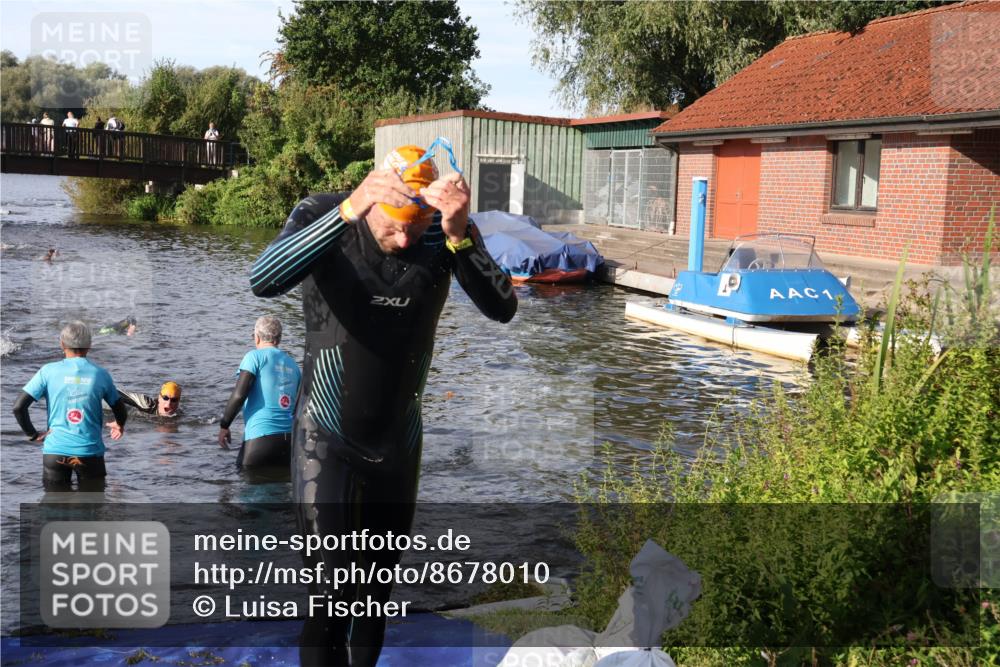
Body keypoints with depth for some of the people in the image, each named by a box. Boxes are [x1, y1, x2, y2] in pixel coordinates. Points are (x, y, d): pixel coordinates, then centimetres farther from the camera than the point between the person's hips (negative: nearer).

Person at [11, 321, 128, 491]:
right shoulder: (100, 374, -1)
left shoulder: (49, 371, -3)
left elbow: (18, 407, -8)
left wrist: (33, 434, 6)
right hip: (90, 452, 0)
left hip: (55, 452, 0)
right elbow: (121, 413, 9)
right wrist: (119, 426, 31)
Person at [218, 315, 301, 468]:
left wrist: (224, 425, -1)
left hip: (261, 437, -6)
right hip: (290, 438, 6)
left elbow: (239, 395, -9)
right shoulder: (292, 363, 17)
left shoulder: (255, 356, 0)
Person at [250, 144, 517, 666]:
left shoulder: (445, 232, -11)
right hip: (327, 439, -3)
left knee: (378, 591, 18)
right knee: (330, 597, -10)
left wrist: (460, 236, -37)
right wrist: (349, 210, -45)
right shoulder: (322, 214, -16)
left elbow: (502, 309, -22)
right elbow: (263, 281, -35)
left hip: (399, 441, 3)